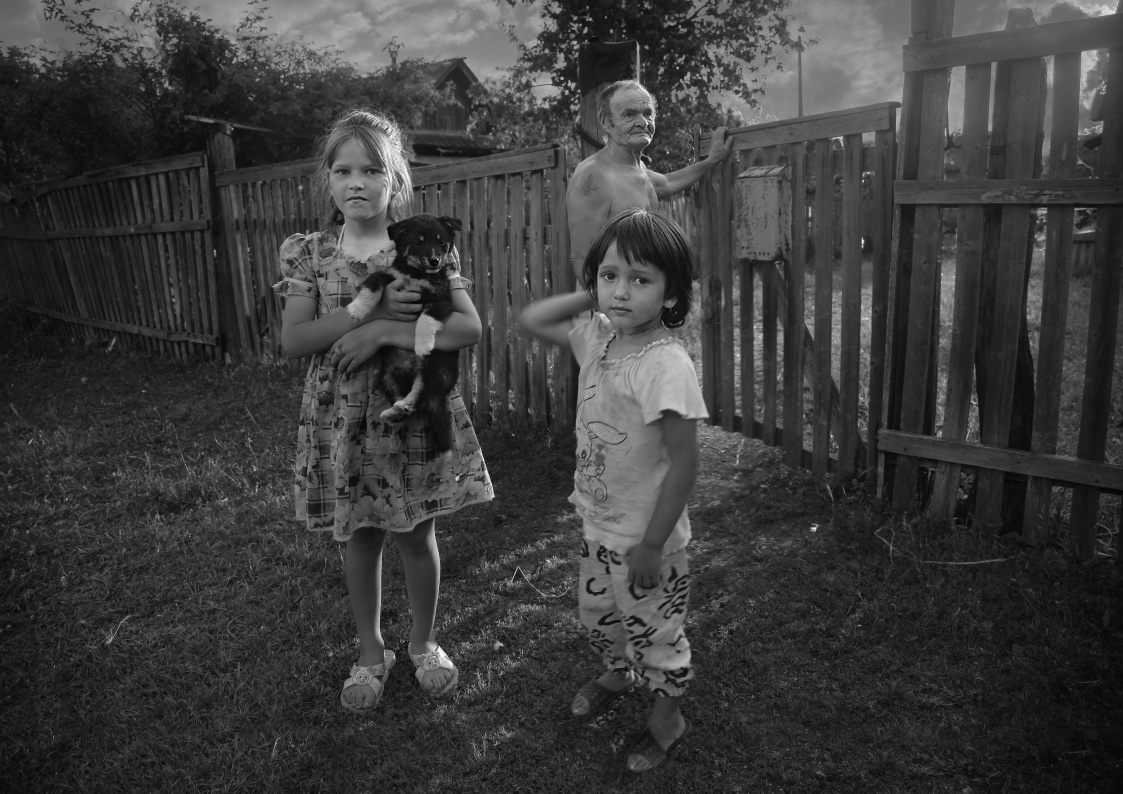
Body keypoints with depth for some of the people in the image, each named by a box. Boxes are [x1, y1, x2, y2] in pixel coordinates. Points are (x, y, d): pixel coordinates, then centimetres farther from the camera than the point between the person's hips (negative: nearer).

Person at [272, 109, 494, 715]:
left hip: (412, 410, -1)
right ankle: (371, 651, 36)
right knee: (360, 537, 15)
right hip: (341, 418, 2)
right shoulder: (310, 254, 0)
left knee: (415, 534, 11)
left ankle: (424, 642, 36)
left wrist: (385, 332, -22)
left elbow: (469, 328, -13)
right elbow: (293, 341, -8)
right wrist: (368, 310, -20)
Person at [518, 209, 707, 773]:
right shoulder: (597, 336, -5)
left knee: (654, 632, 15)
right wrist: (590, 297, -6)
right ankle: (617, 673, 57)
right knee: (596, 615, 28)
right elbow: (530, 321, 6)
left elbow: (683, 461, -26)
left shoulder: (666, 365, -29)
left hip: (645, 537, -7)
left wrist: (651, 544, -21)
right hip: (598, 525, 7)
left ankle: (668, 715, 41)